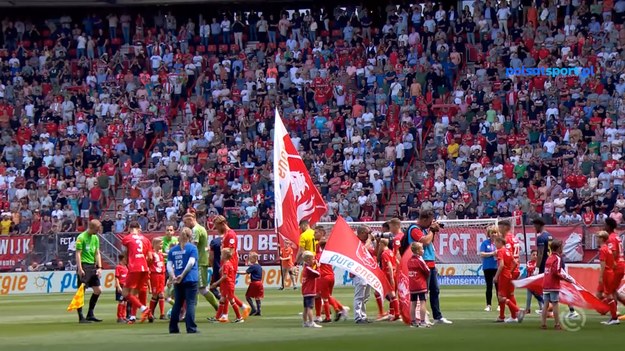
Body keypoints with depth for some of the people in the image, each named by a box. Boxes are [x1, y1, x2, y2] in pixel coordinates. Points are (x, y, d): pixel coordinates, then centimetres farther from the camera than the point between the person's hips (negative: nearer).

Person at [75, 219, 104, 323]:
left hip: (93, 266, 8)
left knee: (98, 290, 8)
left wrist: (99, 267, 8)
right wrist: (80, 269, -18)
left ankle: (90, 314, 18)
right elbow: (78, 254, -12)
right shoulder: (81, 237, -9)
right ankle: (81, 317, -4)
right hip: (84, 266, -8)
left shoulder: (95, 238, 13)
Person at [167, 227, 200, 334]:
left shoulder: (173, 250, 12)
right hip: (190, 280, -4)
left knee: (178, 304, 13)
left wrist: (173, 277, -6)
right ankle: (191, 328, -7)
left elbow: (169, 265, 3)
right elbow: (191, 262, -13)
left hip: (177, 281, 4)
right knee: (190, 303, -3)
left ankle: (173, 328, 14)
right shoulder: (192, 248, -2)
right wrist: (182, 275, -12)